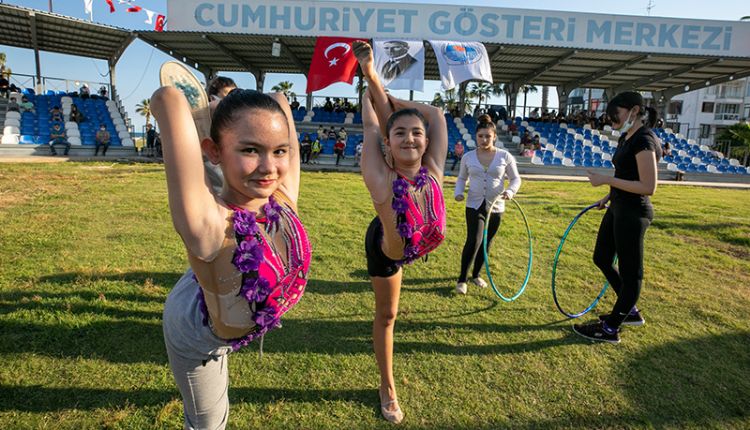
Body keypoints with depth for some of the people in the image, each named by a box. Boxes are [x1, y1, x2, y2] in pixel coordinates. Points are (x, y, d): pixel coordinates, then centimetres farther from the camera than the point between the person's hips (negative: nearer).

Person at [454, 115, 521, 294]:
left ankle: (476, 275, 32)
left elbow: (516, 179, 3)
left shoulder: (505, 156, -3)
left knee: (486, 244, 11)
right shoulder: (468, 157, -1)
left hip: (496, 207, 1)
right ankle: (462, 279, -1)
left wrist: (510, 191, -18)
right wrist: (459, 192, -7)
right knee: (473, 241, -16)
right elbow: (462, 178, 13)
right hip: (475, 206, -1)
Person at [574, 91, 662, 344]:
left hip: (633, 214, -10)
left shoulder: (643, 141, -19)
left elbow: (648, 187, -24)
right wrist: (610, 195, 23)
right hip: (618, 208, 10)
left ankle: (610, 329, 15)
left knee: (630, 273, 4)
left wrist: (606, 180, -25)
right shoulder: (627, 137, 10)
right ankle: (630, 312, 35)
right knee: (601, 259, 19)